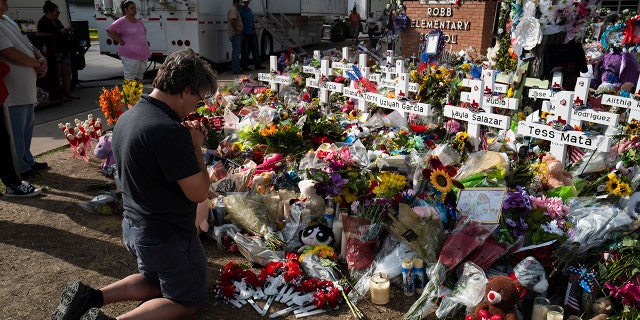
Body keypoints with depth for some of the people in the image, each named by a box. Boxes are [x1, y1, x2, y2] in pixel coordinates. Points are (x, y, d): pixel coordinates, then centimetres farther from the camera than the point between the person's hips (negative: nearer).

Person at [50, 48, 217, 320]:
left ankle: (89, 298, 14)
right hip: (167, 236, -9)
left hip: (133, 226, 9)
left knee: (154, 281, 32)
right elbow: (198, 192, -23)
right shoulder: (169, 131, -29)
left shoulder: (127, 117, 1)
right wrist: (196, 145, -12)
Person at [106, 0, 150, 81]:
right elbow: (110, 31, -14)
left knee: (140, 76, 14)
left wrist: (145, 44, 18)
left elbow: (144, 33, 33)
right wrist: (122, 42, -15)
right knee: (130, 77, -6)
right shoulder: (122, 21, -7)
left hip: (143, 54, 8)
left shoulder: (139, 21, 16)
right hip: (130, 55, -8)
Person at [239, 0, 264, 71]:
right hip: (245, 34, -7)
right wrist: (242, 34, -17)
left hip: (251, 33, 7)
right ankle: (245, 66, 9)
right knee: (245, 51, 0)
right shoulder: (240, 10, -8)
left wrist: (254, 30, 11)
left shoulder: (250, 10, 13)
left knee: (255, 49, 6)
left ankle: (258, 65, 10)